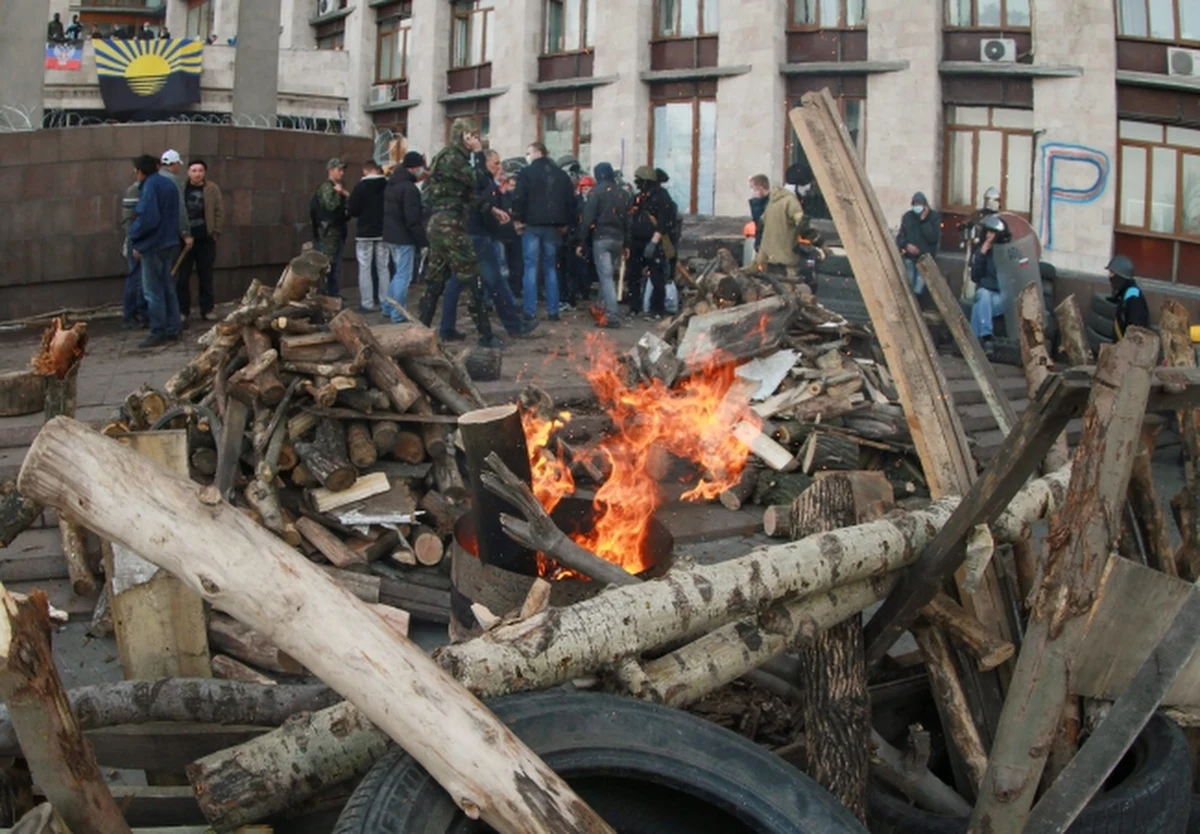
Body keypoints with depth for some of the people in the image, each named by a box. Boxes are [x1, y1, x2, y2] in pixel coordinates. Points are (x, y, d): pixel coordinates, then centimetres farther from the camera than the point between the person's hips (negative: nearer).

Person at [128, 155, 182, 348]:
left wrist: (135, 238, -8)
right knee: (168, 289, 14)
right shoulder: (169, 184, 13)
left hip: (153, 246, -9)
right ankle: (172, 330, 17)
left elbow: (147, 218, -22)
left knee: (153, 292, -3)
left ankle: (158, 333, -1)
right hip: (170, 243, 9)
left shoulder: (150, 186, -15)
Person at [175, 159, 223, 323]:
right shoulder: (181, 189, 1)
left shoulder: (212, 189, 3)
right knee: (182, 276, 1)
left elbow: (220, 211, 3)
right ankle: (183, 310, 8)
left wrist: (216, 232, -3)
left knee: (206, 276, 6)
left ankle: (207, 309, 13)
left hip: (206, 239, 0)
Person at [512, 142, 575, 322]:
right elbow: (571, 200, 10)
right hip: (553, 226, 4)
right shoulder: (561, 174, 11)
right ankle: (553, 311, 7)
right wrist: (564, 223, 15)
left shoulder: (527, 172, -4)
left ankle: (530, 312, -5)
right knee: (550, 268, 11)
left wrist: (518, 220, -3)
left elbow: (519, 198, -12)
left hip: (532, 225, -4)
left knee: (531, 267, -2)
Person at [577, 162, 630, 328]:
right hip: (618, 239, 6)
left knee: (605, 276, -9)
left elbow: (588, 219, -9)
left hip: (601, 238, -6)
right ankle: (606, 309, 19)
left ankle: (612, 316, -16)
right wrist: (626, 245, 18)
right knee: (609, 275, 16)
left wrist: (582, 242, -6)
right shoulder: (624, 194, 13)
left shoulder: (597, 192, -5)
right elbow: (627, 220, 14)